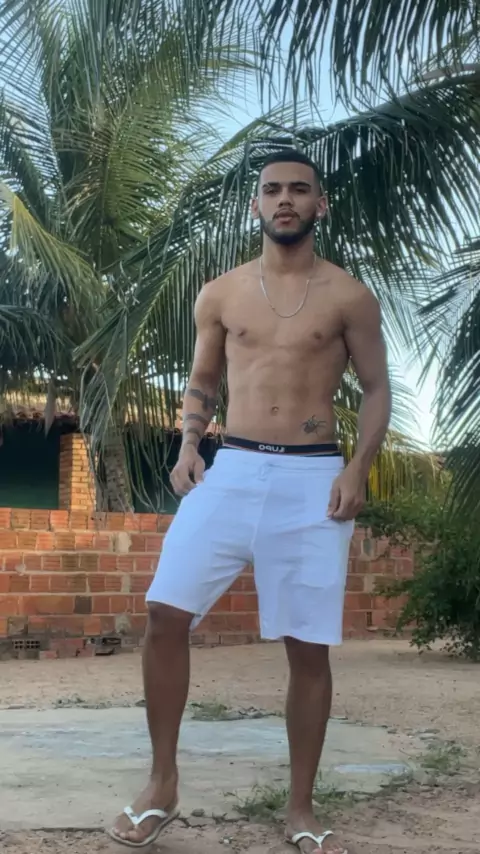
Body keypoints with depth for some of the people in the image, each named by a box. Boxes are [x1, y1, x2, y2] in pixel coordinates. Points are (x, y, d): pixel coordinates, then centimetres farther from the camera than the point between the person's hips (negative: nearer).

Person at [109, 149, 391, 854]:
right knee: (165, 613, -9)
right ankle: (162, 783, 8)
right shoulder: (220, 295, 10)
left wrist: (358, 467, -9)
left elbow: (377, 388, 6)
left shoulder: (349, 298, 3)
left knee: (309, 647, 1)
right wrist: (189, 445, 0)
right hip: (230, 470, 2)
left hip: (313, 479, -2)